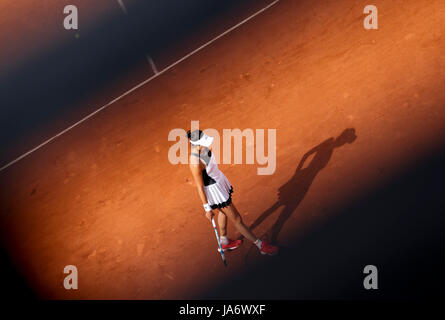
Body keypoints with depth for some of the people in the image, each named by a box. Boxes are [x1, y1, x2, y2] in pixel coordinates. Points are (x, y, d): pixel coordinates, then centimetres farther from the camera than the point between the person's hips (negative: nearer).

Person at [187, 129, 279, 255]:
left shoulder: (202, 147, -11)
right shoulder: (195, 163, -35)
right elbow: (200, 187, -25)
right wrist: (207, 208, -17)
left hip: (218, 178, 9)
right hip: (213, 189, -9)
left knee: (223, 211, 30)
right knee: (237, 219, 6)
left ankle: (224, 243, 52)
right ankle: (261, 245, 23)